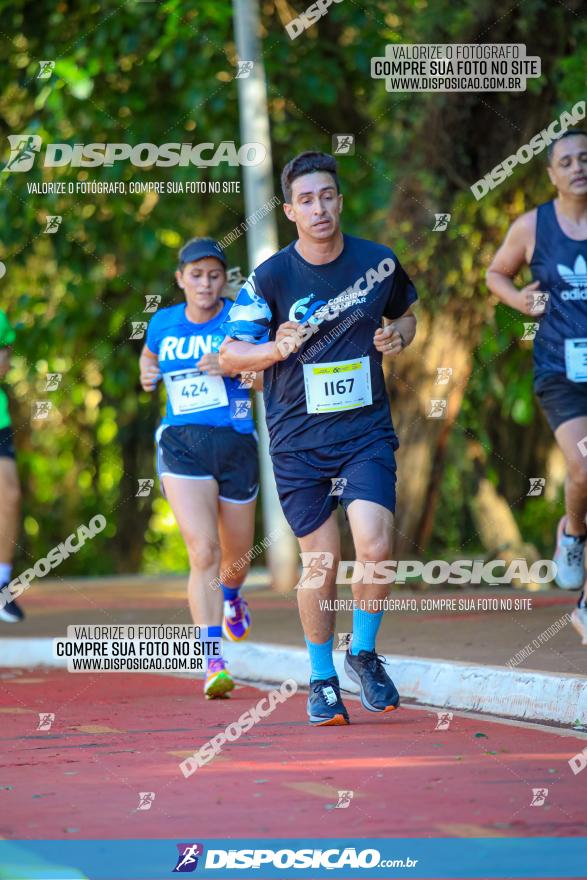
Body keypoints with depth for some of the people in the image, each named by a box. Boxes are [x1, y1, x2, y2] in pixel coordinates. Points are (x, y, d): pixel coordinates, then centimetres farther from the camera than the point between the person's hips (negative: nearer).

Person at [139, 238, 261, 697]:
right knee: (204, 551, -19)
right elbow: (150, 357, 28)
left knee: (237, 556, 16)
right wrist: (147, 376, 5)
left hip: (236, 442, 0)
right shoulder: (163, 324, 7)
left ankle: (230, 597, 55)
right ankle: (214, 663, -21)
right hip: (182, 443, 0)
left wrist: (233, 367, -21)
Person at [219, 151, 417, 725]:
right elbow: (230, 354, -6)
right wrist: (277, 349, -25)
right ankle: (321, 678, 20)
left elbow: (405, 312, 20)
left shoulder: (379, 262, 0)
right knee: (320, 561, 2)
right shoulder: (270, 278, -7)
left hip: (366, 431, 1)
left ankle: (364, 653, 7)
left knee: (375, 544, -17)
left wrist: (397, 335, -2)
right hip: (298, 440, -1)